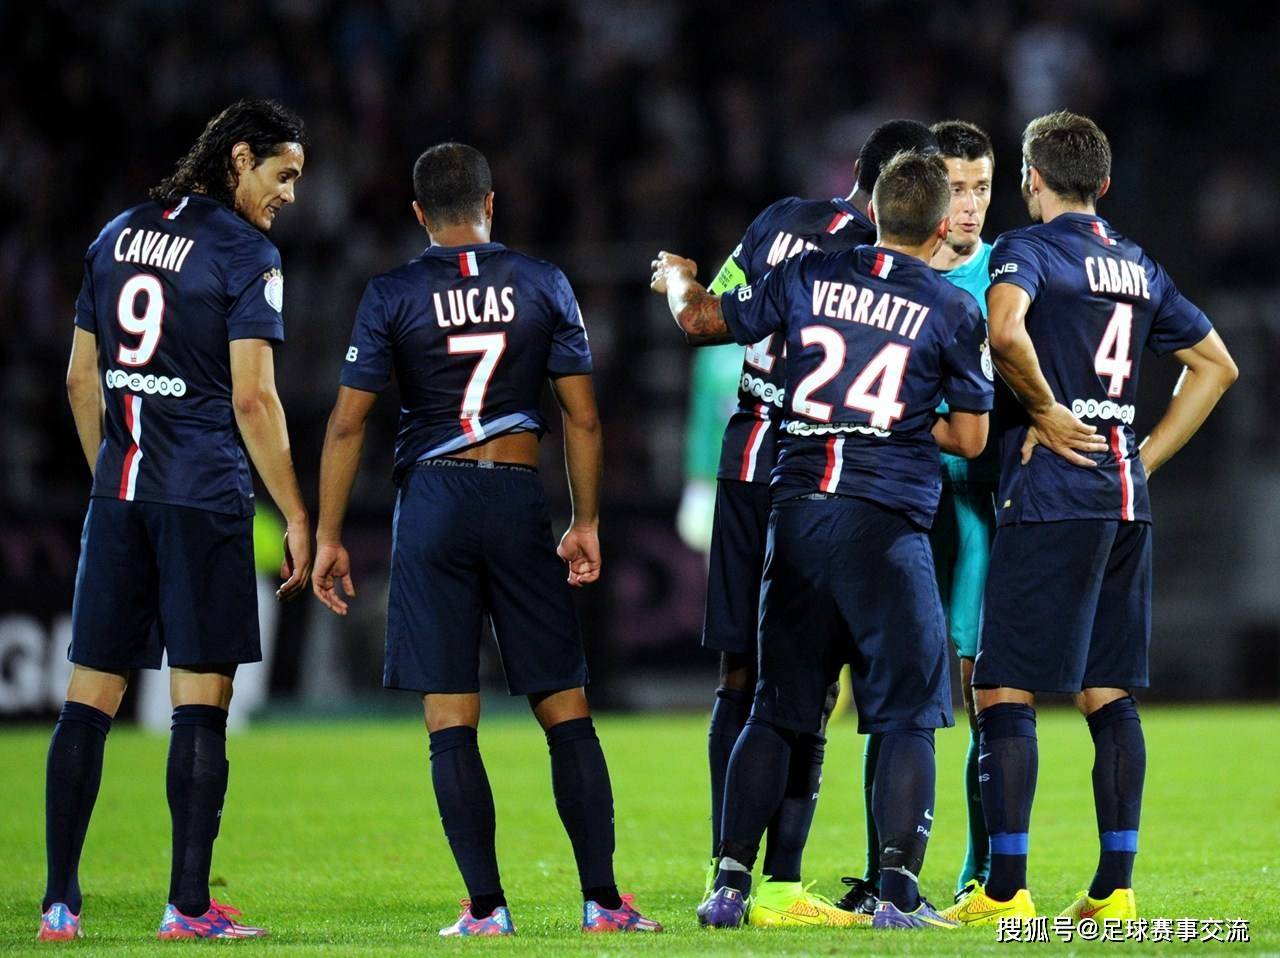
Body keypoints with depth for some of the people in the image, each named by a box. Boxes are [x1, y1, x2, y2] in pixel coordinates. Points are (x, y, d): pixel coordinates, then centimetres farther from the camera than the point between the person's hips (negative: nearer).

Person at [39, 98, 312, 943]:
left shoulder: (118, 237, 13)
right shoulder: (244, 254, -6)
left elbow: (81, 380, 16)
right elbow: (252, 400, -11)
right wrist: (298, 520, -6)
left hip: (118, 493, 6)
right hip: (204, 495, -6)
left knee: (92, 693, 6)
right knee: (201, 698, -2)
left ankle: (60, 901, 5)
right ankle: (190, 905, -2)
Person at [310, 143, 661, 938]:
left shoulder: (393, 296, 0)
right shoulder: (543, 285, 4)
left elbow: (348, 423, -2)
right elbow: (582, 416, 4)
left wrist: (328, 535, 4)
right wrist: (587, 525, 12)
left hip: (433, 501, -1)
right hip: (519, 499, 1)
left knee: (451, 720, 0)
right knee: (565, 708, 6)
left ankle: (486, 905, -5)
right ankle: (602, 897, 2)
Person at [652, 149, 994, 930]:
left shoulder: (811, 275, 7)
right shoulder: (953, 309, -1)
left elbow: (702, 319, 19)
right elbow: (970, 438, 3)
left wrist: (678, 279, 40)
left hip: (798, 512, 4)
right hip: (886, 524, -4)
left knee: (778, 709, 12)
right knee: (908, 712, 2)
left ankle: (732, 881, 10)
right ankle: (898, 888, -7)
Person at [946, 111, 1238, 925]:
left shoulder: (1028, 249, -6)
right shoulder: (1139, 266, 15)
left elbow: (1005, 330, -27)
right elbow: (1217, 364, 23)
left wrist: (1048, 412, -13)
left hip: (1050, 497, -7)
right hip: (1126, 504, 7)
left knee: (1004, 689, -4)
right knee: (1110, 695, 9)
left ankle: (1006, 889, -8)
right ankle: (1115, 888, 7)